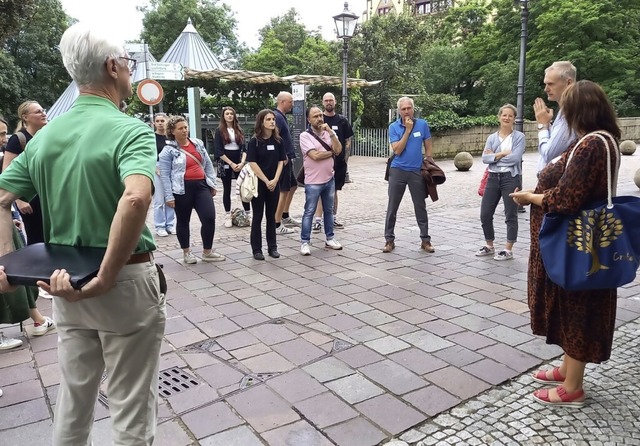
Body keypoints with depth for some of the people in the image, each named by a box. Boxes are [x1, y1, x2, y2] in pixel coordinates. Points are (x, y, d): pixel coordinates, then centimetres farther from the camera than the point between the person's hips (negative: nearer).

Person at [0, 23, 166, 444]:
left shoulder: (44, 135, 5)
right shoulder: (130, 130, -17)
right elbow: (136, 199, -35)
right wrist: (104, 279, -28)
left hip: (66, 282, 6)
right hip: (125, 282, -6)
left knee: (74, 397, 24)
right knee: (132, 408, 11)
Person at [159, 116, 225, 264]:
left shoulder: (198, 143, 8)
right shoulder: (168, 150, -6)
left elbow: (208, 164, 14)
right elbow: (164, 175, -7)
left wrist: (212, 184, 11)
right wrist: (169, 196, -11)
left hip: (201, 186, 4)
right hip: (182, 189, -4)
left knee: (209, 218, -4)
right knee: (183, 221, 10)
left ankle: (207, 252, 12)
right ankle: (186, 252, 26)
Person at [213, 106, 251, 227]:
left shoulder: (239, 131, 11)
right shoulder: (219, 131, 1)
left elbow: (244, 148, 7)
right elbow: (219, 151, -6)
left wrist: (242, 162, -10)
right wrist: (231, 164, -13)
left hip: (239, 163, 3)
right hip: (226, 164, -3)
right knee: (227, 190, 3)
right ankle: (227, 216, 9)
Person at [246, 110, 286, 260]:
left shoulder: (279, 141, 3)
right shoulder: (254, 141, -7)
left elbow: (281, 161, 3)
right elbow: (252, 163, -11)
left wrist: (275, 180, -10)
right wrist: (266, 181, -14)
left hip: (274, 183, 3)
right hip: (258, 183, -3)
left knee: (271, 216, 10)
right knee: (258, 216, 3)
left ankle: (272, 247, 18)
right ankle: (256, 249, 10)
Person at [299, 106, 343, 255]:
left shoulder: (329, 133, 6)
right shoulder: (305, 136, -9)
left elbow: (338, 150, -9)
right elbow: (315, 155, -19)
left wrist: (331, 132, -15)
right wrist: (331, 152, -6)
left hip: (329, 179, 5)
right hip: (313, 182, -5)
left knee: (329, 210, 14)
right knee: (309, 212, 0)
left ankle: (329, 238, 25)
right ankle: (305, 242, 7)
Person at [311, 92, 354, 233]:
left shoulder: (342, 120, 8)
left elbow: (348, 141, 10)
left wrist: (345, 159, 3)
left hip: (338, 162, 3)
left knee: (334, 191, 12)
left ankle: (333, 218, 22)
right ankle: (318, 221, -3)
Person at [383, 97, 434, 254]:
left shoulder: (422, 124, 0)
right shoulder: (393, 127, -4)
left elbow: (428, 148, 7)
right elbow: (397, 150, -14)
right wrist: (408, 130, -16)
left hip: (417, 171, 1)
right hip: (398, 171, -1)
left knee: (420, 207, 7)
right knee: (392, 207, 3)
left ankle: (425, 239, 17)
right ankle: (389, 239, 14)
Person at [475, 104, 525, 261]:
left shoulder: (519, 136, -2)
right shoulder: (492, 137, 9)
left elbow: (515, 158, -15)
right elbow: (485, 158, -3)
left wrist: (495, 156, -7)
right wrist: (503, 154, -14)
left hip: (510, 178, -4)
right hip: (493, 178, 5)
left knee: (510, 215, 3)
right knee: (485, 214, 6)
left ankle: (508, 250, 13)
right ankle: (489, 246, 24)